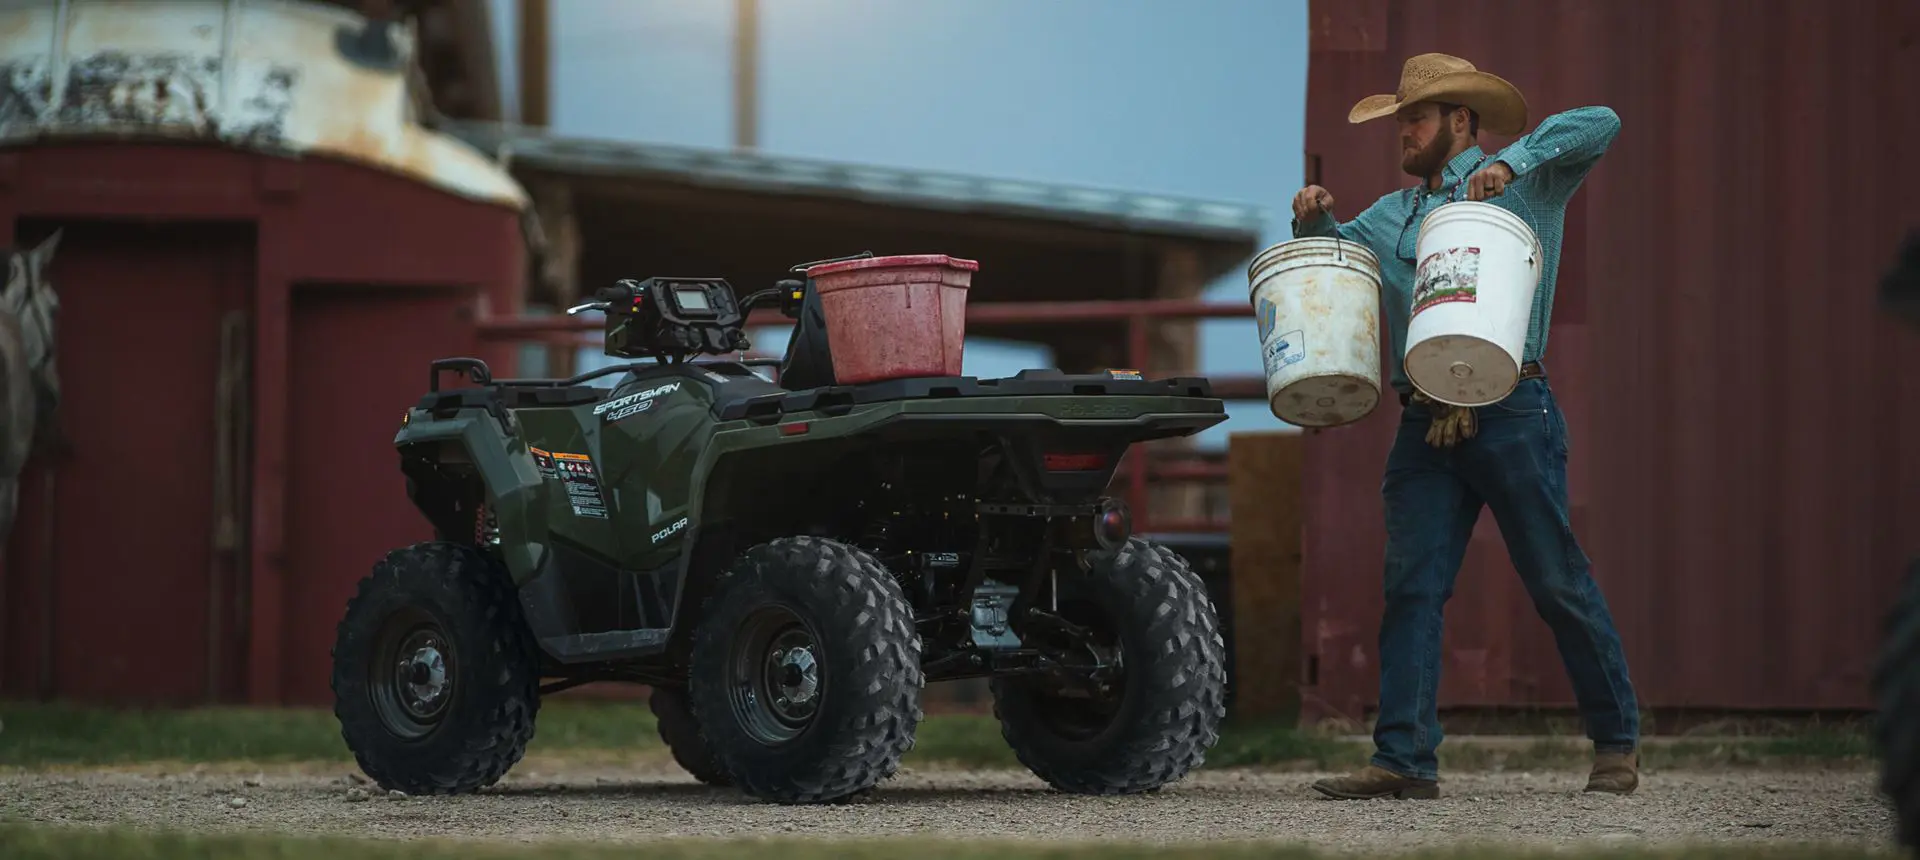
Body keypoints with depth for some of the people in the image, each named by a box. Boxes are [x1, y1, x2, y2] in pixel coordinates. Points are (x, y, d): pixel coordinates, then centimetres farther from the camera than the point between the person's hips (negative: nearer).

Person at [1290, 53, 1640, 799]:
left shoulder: (1524, 186, 4)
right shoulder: (1393, 214, 22)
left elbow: (1600, 124, -8)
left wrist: (1512, 163, -19)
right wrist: (1315, 221, -2)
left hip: (1512, 415, -5)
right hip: (1426, 424, 5)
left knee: (1557, 582, -1)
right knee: (1411, 587, -4)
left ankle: (1617, 742, 11)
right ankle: (1403, 758, -6)